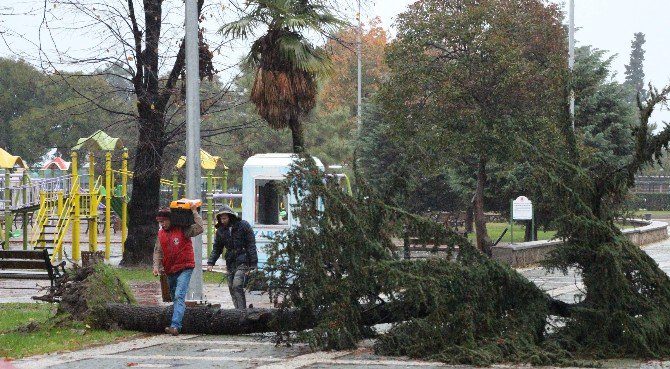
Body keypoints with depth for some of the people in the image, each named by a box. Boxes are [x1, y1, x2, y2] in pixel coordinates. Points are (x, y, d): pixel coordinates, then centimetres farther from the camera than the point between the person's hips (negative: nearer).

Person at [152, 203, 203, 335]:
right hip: (170, 272, 7)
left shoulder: (183, 229, -6)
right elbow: (158, 251, 12)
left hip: (184, 269, -7)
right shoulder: (161, 234, 11)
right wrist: (156, 266, -3)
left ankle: (175, 325, -30)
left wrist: (195, 213, -14)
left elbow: (199, 229, -15)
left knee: (179, 297, -19)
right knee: (174, 298, 17)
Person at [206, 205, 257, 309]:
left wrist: (253, 264, -11)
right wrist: (210, 263, -1)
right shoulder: (221, 230, 9)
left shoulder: (243, 225, -5)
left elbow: (251, 245, -6)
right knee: (231, 288, 4)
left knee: (237, 286, -18)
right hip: (230, 263, 6)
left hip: (242, 262, -6)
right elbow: (216, 248, 13)